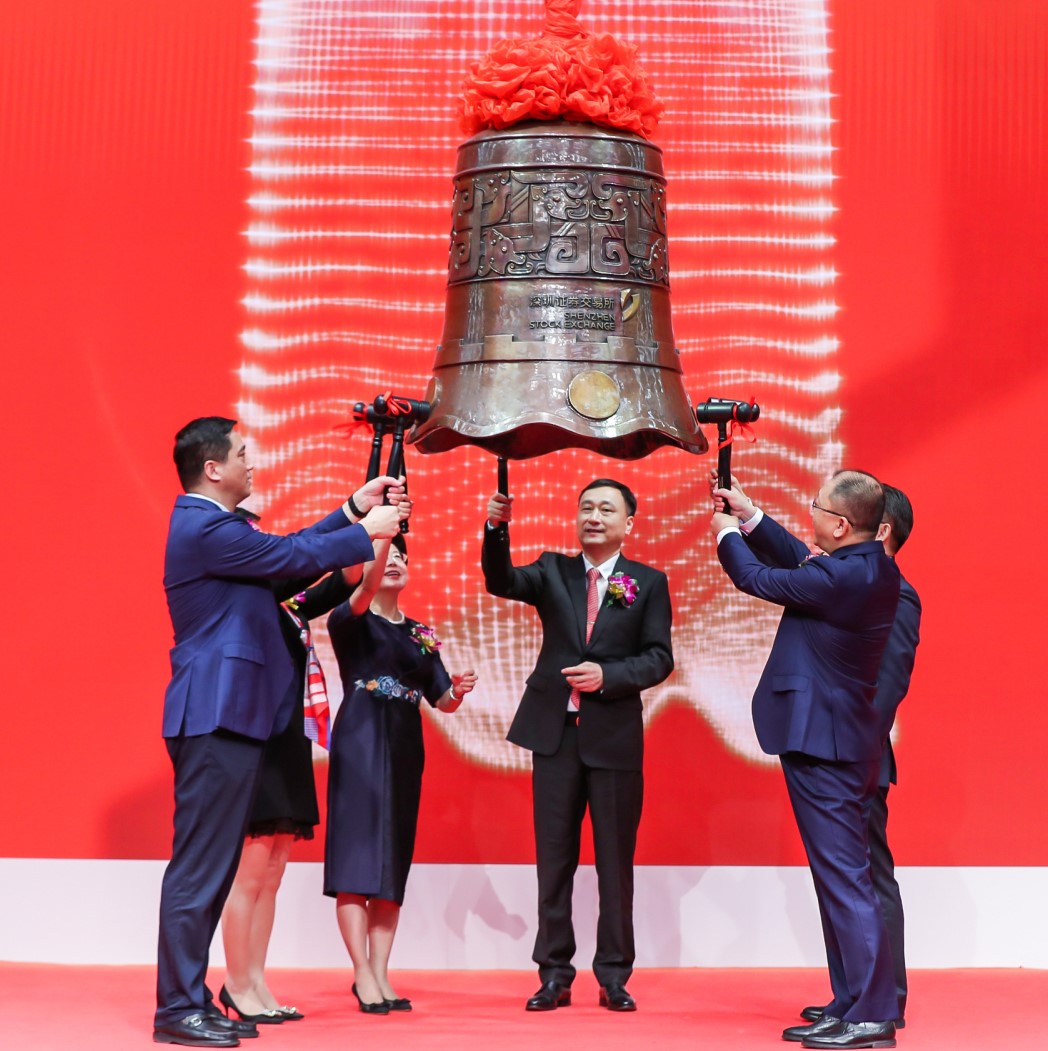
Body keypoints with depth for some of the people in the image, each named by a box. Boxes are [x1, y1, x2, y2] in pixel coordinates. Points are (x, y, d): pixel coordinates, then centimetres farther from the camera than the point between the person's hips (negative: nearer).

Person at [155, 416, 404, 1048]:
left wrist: (354, 510, 21)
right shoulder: (208, 529, -14)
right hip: (217, 718, -11)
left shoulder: (209, 525, 19)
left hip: (224, 718, 11)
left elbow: (287, 551, 21)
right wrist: (367, 531, 3)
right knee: (200, 869, -7)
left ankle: (190, 1000, 15)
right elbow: (296, 557, -11)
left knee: (212, 868, 11)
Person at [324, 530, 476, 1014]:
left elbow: (442, 700, 14)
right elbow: (366, 589, -23)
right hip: (360, 743, -5)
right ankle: (363, 974, -8)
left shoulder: (421, 634, 15)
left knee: (394, 862, 3)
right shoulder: (349, 620, 0)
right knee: (358, 853, -9)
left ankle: (380, 974, 6)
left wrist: (458, 690, -9)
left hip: (406, 748, 5)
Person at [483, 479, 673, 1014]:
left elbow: (659, 658, -1)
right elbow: (500, 581, -9)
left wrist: (607, 675, -16)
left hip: (615, 735, -1)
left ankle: (614, 978, 14)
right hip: (556, 732, 2)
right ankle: (554, 976, 12)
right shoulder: (553, 570, 9)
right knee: (553, 859, 5)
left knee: (615, 861, 5)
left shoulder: (649, 582, 4)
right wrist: (497, 528, -26)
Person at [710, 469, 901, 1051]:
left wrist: (726, 534, 10)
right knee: (840, 876, 14)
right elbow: (799, 561, 20)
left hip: (822, 743, -10)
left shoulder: (841, 578, -22)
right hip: (843, 740, 10)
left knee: (842, 876, -6)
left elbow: (759, 579, -9)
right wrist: (750, 516, 17)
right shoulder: (875, 567, 5)